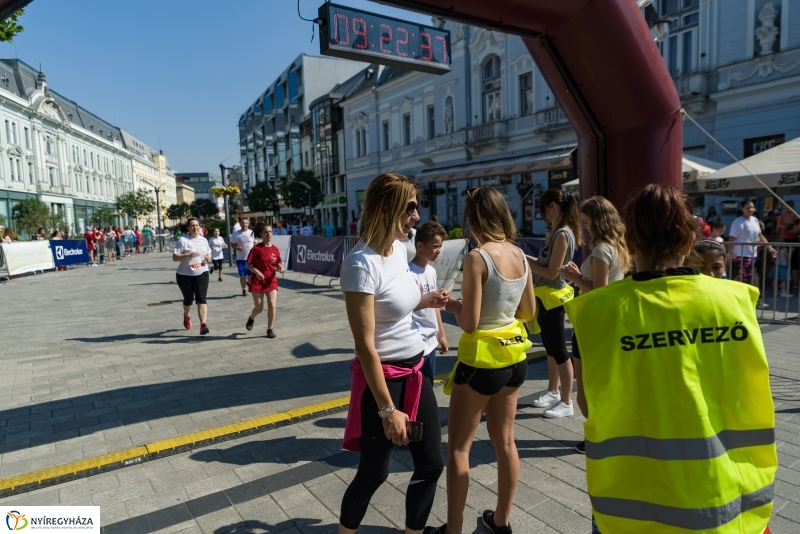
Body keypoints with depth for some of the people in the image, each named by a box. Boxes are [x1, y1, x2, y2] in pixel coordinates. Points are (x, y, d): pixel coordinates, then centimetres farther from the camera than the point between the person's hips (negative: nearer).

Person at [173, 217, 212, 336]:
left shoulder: (203, 240, 7)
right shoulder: (183, 240, -9)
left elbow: (209, 253, 20)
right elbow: (174, 257, -13)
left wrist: (208, 257, -3)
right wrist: (188, 255, -27)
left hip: (201, 274, 2)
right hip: (185, 275, -2)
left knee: (201, 298, -12)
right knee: (188, 299, 14)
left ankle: (203, 324, -19)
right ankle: (187, 316, 47)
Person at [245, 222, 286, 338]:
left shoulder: (275, 249, 2)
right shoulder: (256, 249, -8)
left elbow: (278, 265, 9)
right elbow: (248, 264, -4)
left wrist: (281, 268, -14)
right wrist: (257, 272, -21)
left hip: (271, 281, 2)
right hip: (257, 281, -2)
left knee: (272, 305, -11)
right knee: (259, 308, 2)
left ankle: (270, 329, 5)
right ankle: (251, 318, 38)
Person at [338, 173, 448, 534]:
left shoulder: (399, 247, 2)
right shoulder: (362, 263, -22)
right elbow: (365, 346, -21)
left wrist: (424, 301, 6)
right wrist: (387, 409, -18)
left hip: (415, 371, 8)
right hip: (384, 377, -8)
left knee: (431, 464, 15)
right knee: (374, 473, 10)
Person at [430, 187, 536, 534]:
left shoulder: (477, 258, -20)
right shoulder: (519, 255, 1)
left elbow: (469, 323, -19)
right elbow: (529, 312, 8)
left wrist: (453, 306, 0)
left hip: (481, 359, -7)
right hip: (514, 355, 7)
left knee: (458, 447, 8)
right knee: (504, 440, 19)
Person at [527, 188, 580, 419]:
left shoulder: (562, 234, -20)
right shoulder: (557, 232, 10)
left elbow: (552, 272, -21)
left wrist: (527, 262, -15)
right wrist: (529, 258, 3)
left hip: (553, 298, -10)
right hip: (546, 297, 10)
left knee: (559, 350, 1)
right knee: (550, 348, 20)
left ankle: (566, 402, 13)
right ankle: (553, 392, 35)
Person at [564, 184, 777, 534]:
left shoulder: (601, 310, -16)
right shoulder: (734, 299, -8)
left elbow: (592, 406, -6)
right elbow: (751, 405, 2)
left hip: (633, 504, -1)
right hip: (723, 499, 2)